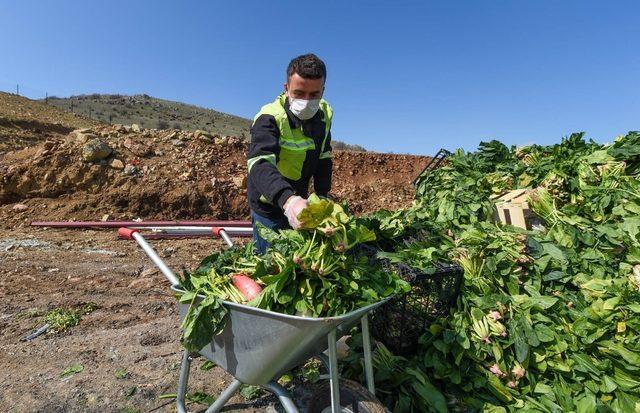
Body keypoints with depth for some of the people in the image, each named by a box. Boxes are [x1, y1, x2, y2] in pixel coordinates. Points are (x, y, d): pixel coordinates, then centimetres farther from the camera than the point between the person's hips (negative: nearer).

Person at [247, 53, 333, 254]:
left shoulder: (324, 115, -6)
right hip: (269, 206, -6)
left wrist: (322, 196, -3)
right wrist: (287, 199, -60)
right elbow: (260, 164, -43)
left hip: (298, 201, 6)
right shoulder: (270, 118, -26)